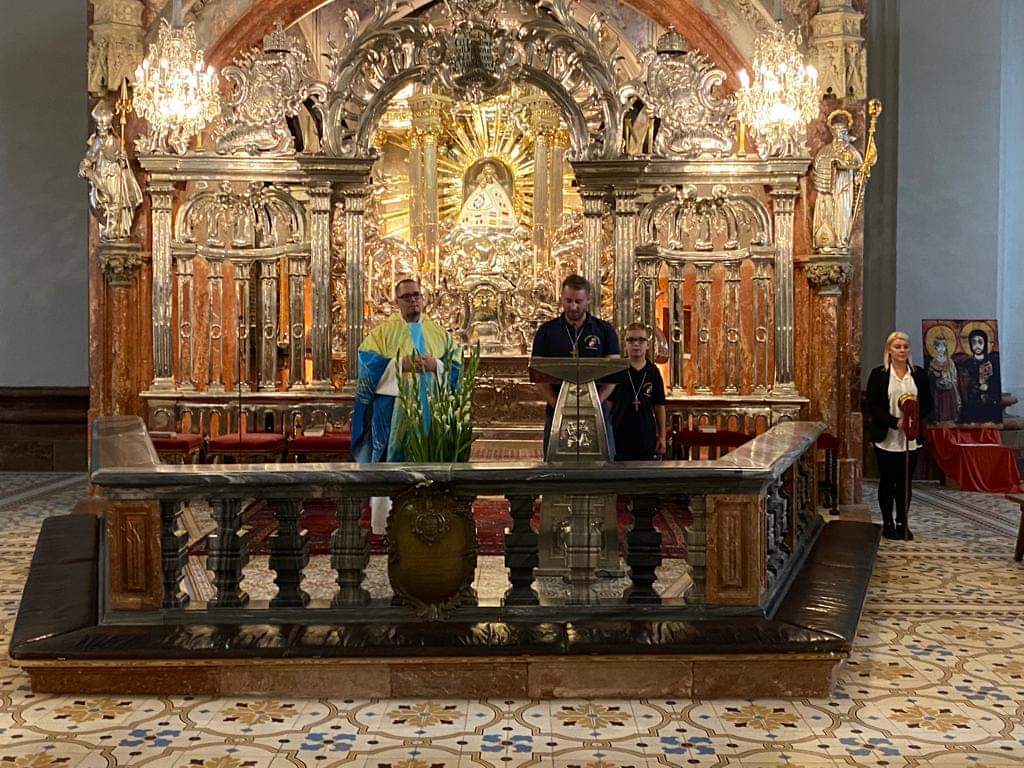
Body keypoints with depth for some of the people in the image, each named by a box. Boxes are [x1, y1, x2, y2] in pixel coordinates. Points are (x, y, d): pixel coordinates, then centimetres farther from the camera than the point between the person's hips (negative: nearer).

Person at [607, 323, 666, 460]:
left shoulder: (653, 372, 3)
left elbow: (659, 406, 8)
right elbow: (607, 404, 0)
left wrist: (662, 436, 6)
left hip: (647, 438, 2)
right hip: (619, 438, -2)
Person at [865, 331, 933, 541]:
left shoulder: (919, 374, 6)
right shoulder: (878, 374, -3)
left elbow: (927, 403, 7)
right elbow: (872, 406, -8)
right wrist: (895, 422, -19)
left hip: (911, 438, 2)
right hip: (886, 437, -2)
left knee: (905, 482, 7)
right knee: (887, 481, 7)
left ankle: (902, 523, 17)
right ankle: (887, 523, 16)